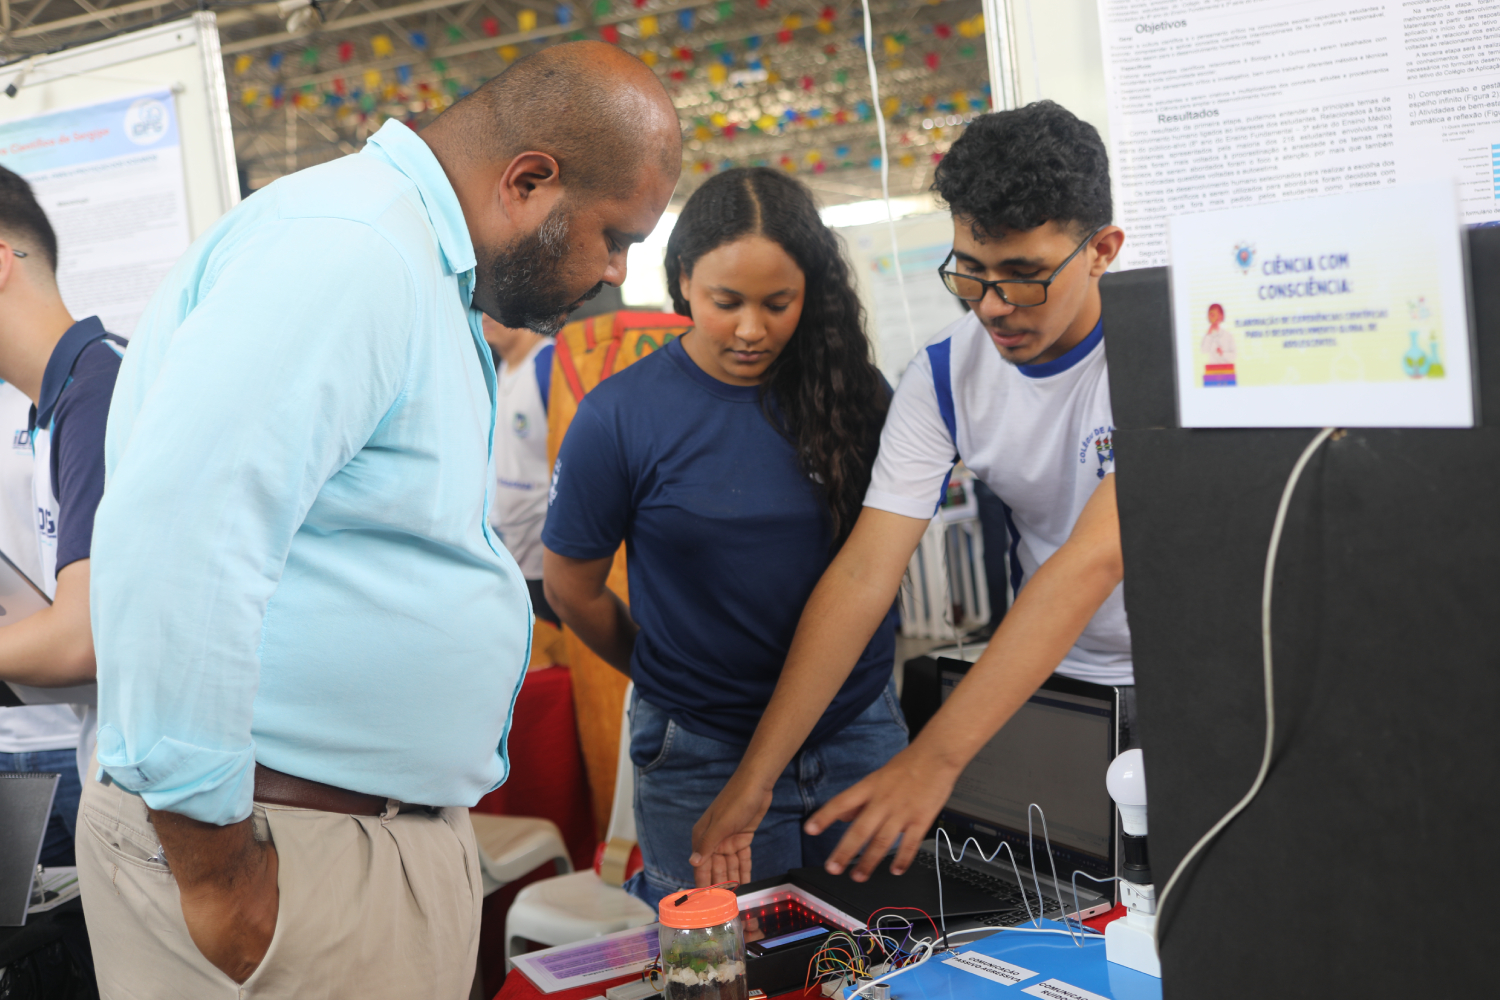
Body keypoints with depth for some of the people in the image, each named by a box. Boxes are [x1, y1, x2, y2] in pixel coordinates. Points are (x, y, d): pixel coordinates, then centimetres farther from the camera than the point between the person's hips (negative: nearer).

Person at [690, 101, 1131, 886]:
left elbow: (1094, 560, -31)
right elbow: (863, 574, -12)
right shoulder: (943, 375, -7)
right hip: (1051, 678, 3)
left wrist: (934, 760, -38)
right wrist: (756, 775, -20)